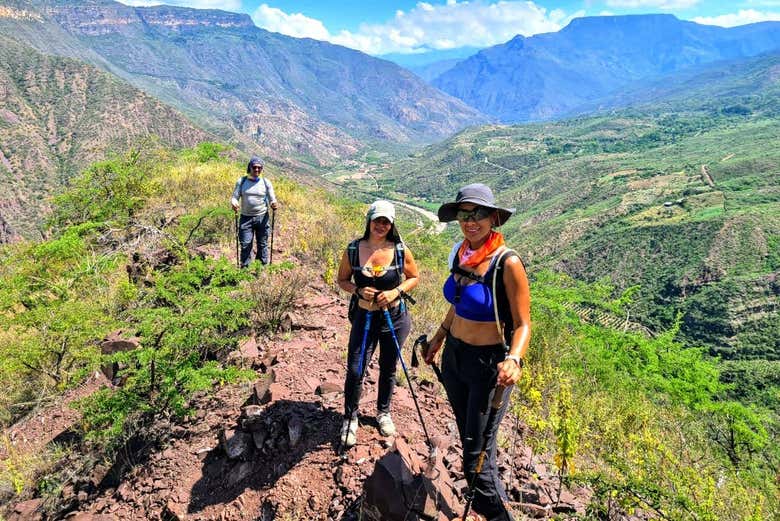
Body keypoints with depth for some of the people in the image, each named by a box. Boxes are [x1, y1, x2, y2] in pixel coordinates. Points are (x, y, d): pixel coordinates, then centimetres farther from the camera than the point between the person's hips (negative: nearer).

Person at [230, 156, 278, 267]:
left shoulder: (266, 182, 0)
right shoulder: (241, 181, 2)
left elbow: (272, 199, 2)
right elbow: (235, 197, 1)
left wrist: (273, 204, -22)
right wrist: (234, 203, -22)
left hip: (262, 217, 0)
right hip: (246, 218, 0)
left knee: (262, 244, 8)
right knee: (245, 245, 2)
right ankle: (245, 268, 15)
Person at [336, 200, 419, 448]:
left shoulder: (401, 251, -11)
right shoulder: (353, 250, -9)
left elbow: (413, 278, 3)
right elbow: (342, 280, 3)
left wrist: (396, 292, -15)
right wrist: (358, 290, -18)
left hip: (395, 318, 1)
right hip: (364, 317, 0)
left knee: (388, 369, 16)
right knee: (355, 371, -1)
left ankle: (383, 413, 41)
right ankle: (350, 418, 24)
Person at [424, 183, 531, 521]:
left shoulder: (507, 263, -20)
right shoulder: (460, 254, 0)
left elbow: (522, 324, -16)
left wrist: (514, 360, -34)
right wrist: (439, 338, 24)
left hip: (488, 365, -7)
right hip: (454, 356, 7)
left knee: (477, 458, -2)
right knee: (469, 441, 21)